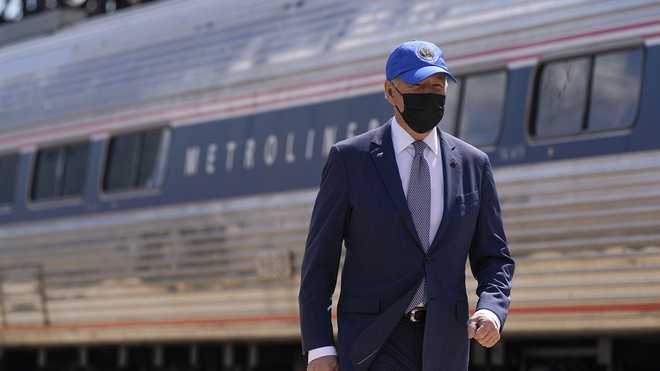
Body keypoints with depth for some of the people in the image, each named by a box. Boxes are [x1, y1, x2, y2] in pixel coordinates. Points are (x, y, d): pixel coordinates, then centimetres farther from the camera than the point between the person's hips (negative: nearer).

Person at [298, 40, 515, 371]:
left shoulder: (473, 164, 8)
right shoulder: (349, 158, -1)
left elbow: (493, 258, 11)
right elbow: (319, 259, -1)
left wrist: (492, 309, -11)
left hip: (444, 343, 4)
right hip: (375, 343, -4)